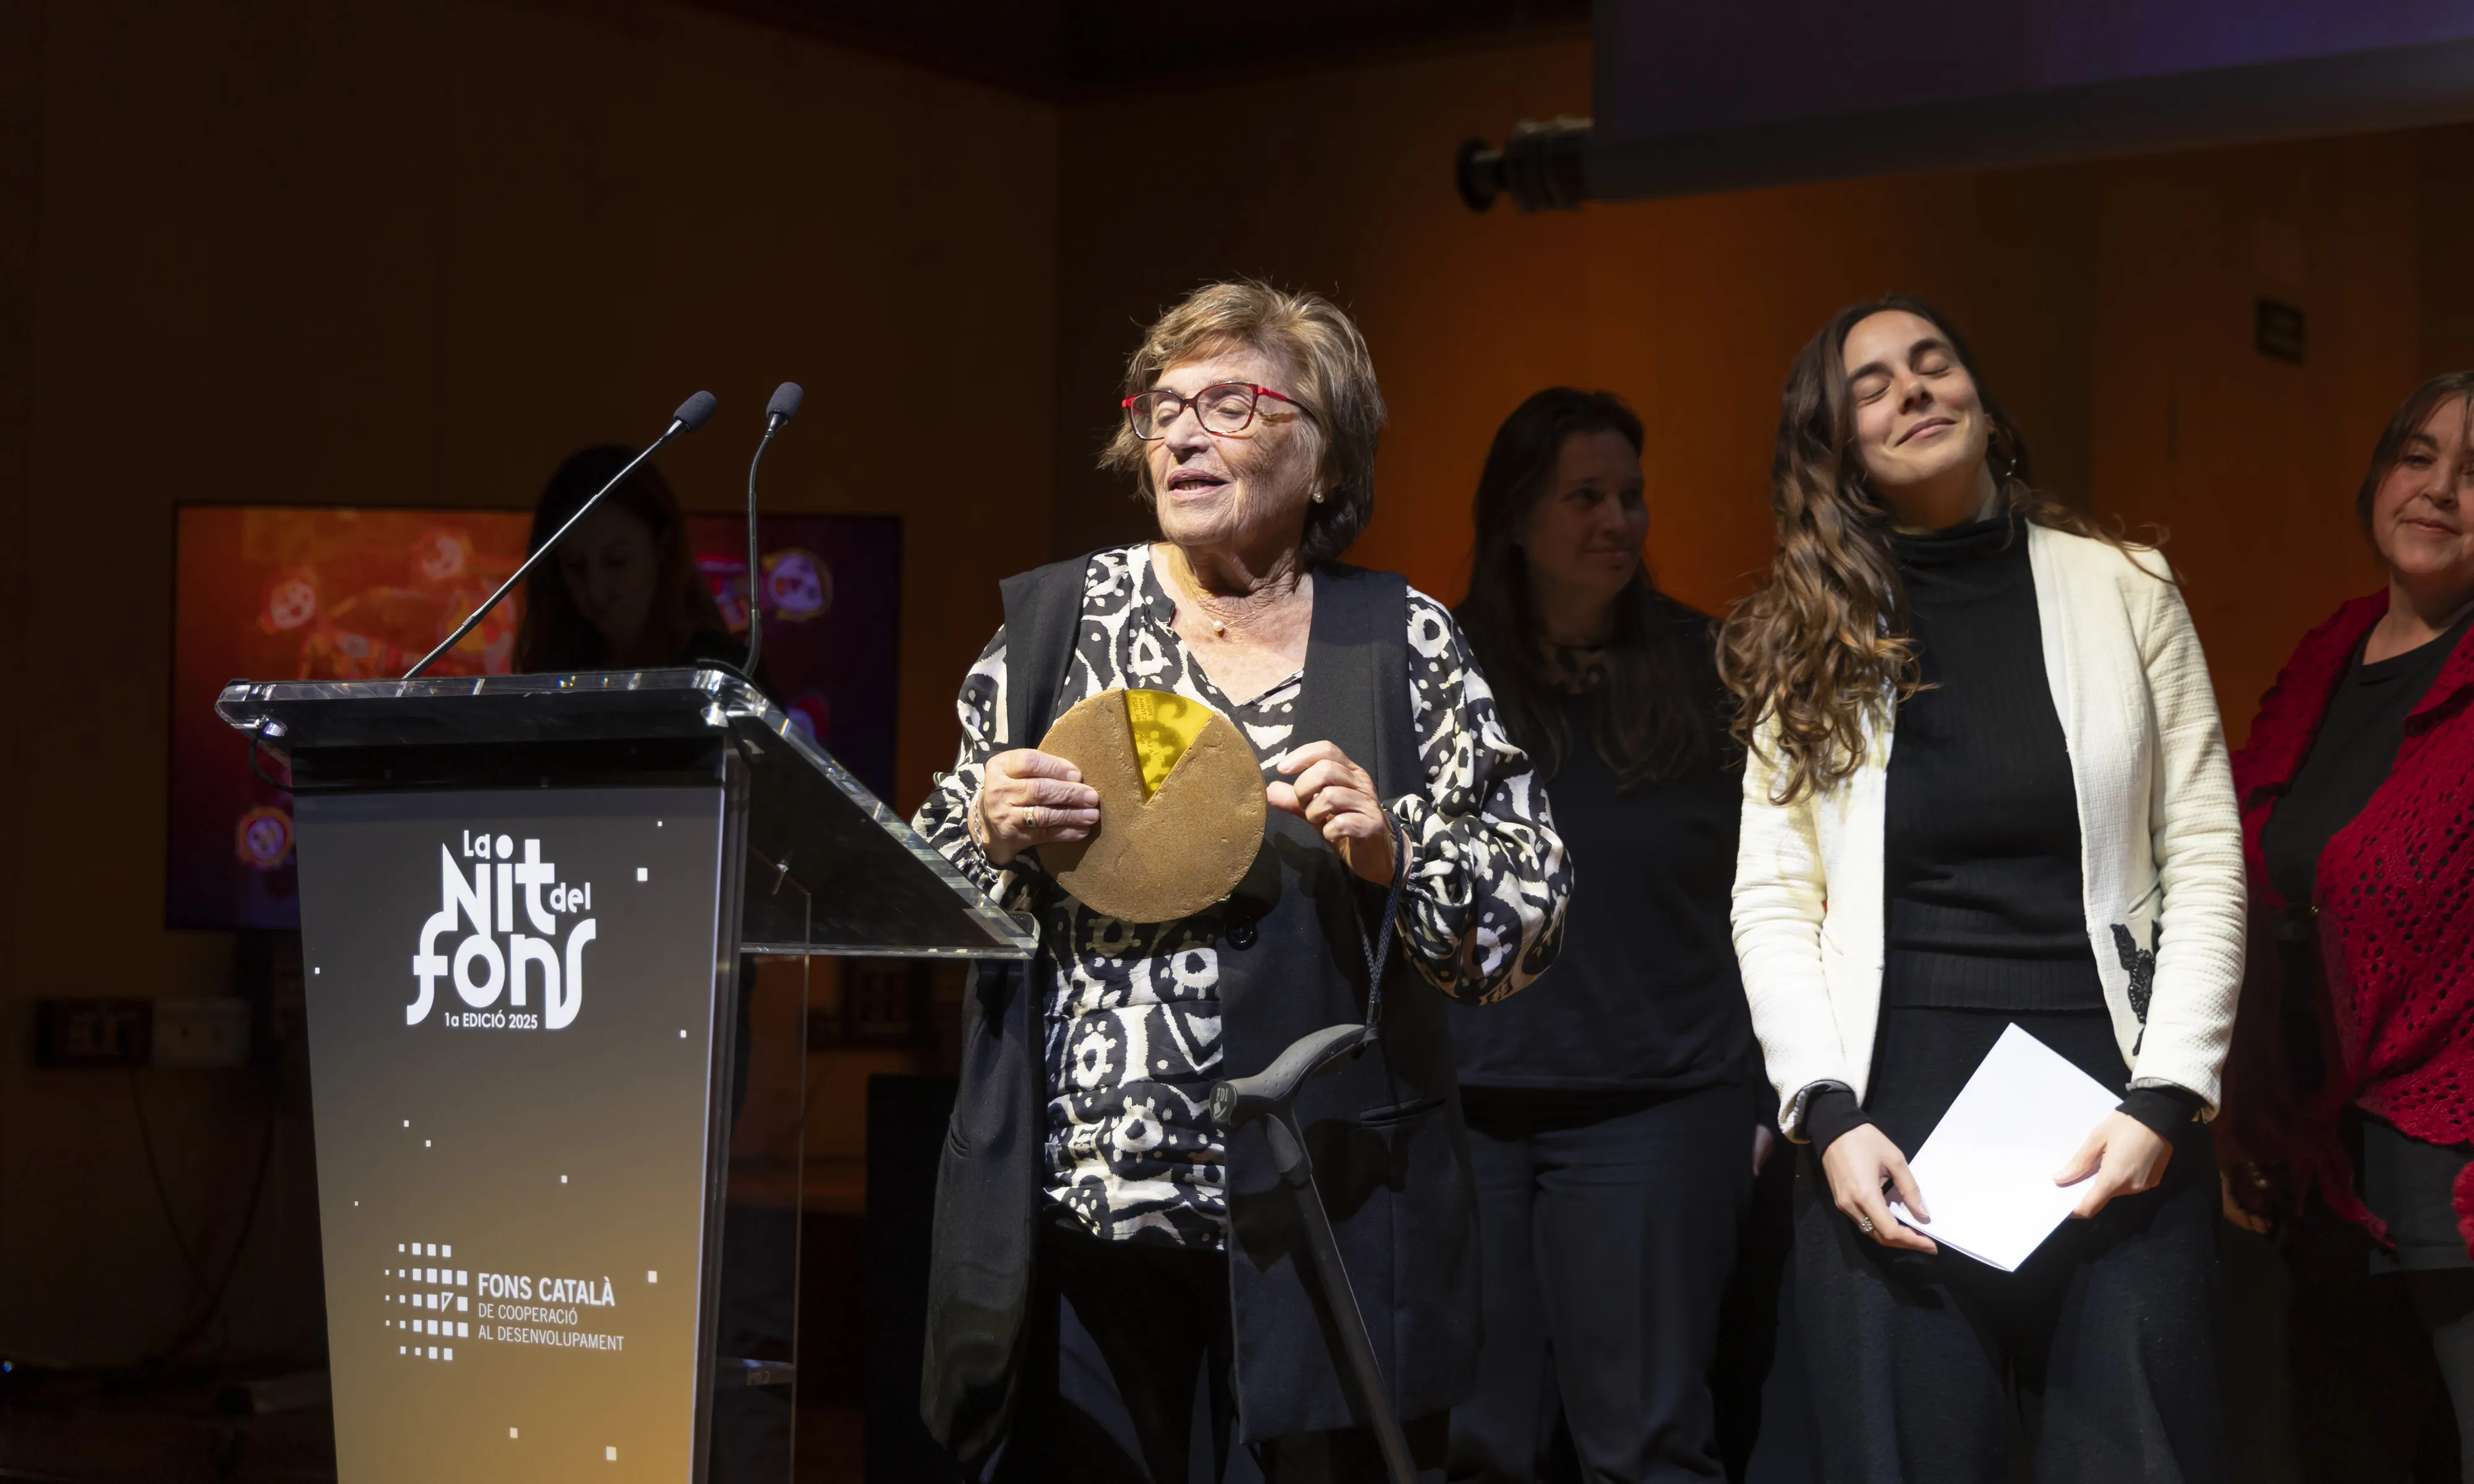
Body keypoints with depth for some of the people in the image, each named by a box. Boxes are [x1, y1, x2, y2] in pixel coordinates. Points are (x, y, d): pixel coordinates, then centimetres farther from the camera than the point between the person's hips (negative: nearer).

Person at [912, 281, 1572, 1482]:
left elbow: (1529, 918, 2)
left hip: (1319, 1212, -1)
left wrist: (1391, 847, -15)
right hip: (1076, 1196, 2)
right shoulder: (1053, 616, 8)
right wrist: (989, 829, -7)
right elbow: (934, 887, 14)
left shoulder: (1402, 641, 3)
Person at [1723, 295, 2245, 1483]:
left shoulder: (2123, 591, 7)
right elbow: (1772, 900, 3)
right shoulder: (1811, 640, 8)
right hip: (1891, 1125, 0)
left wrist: (2166, 1101, -6)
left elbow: (2205, 860, 4)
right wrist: (1830, 1115, -9)